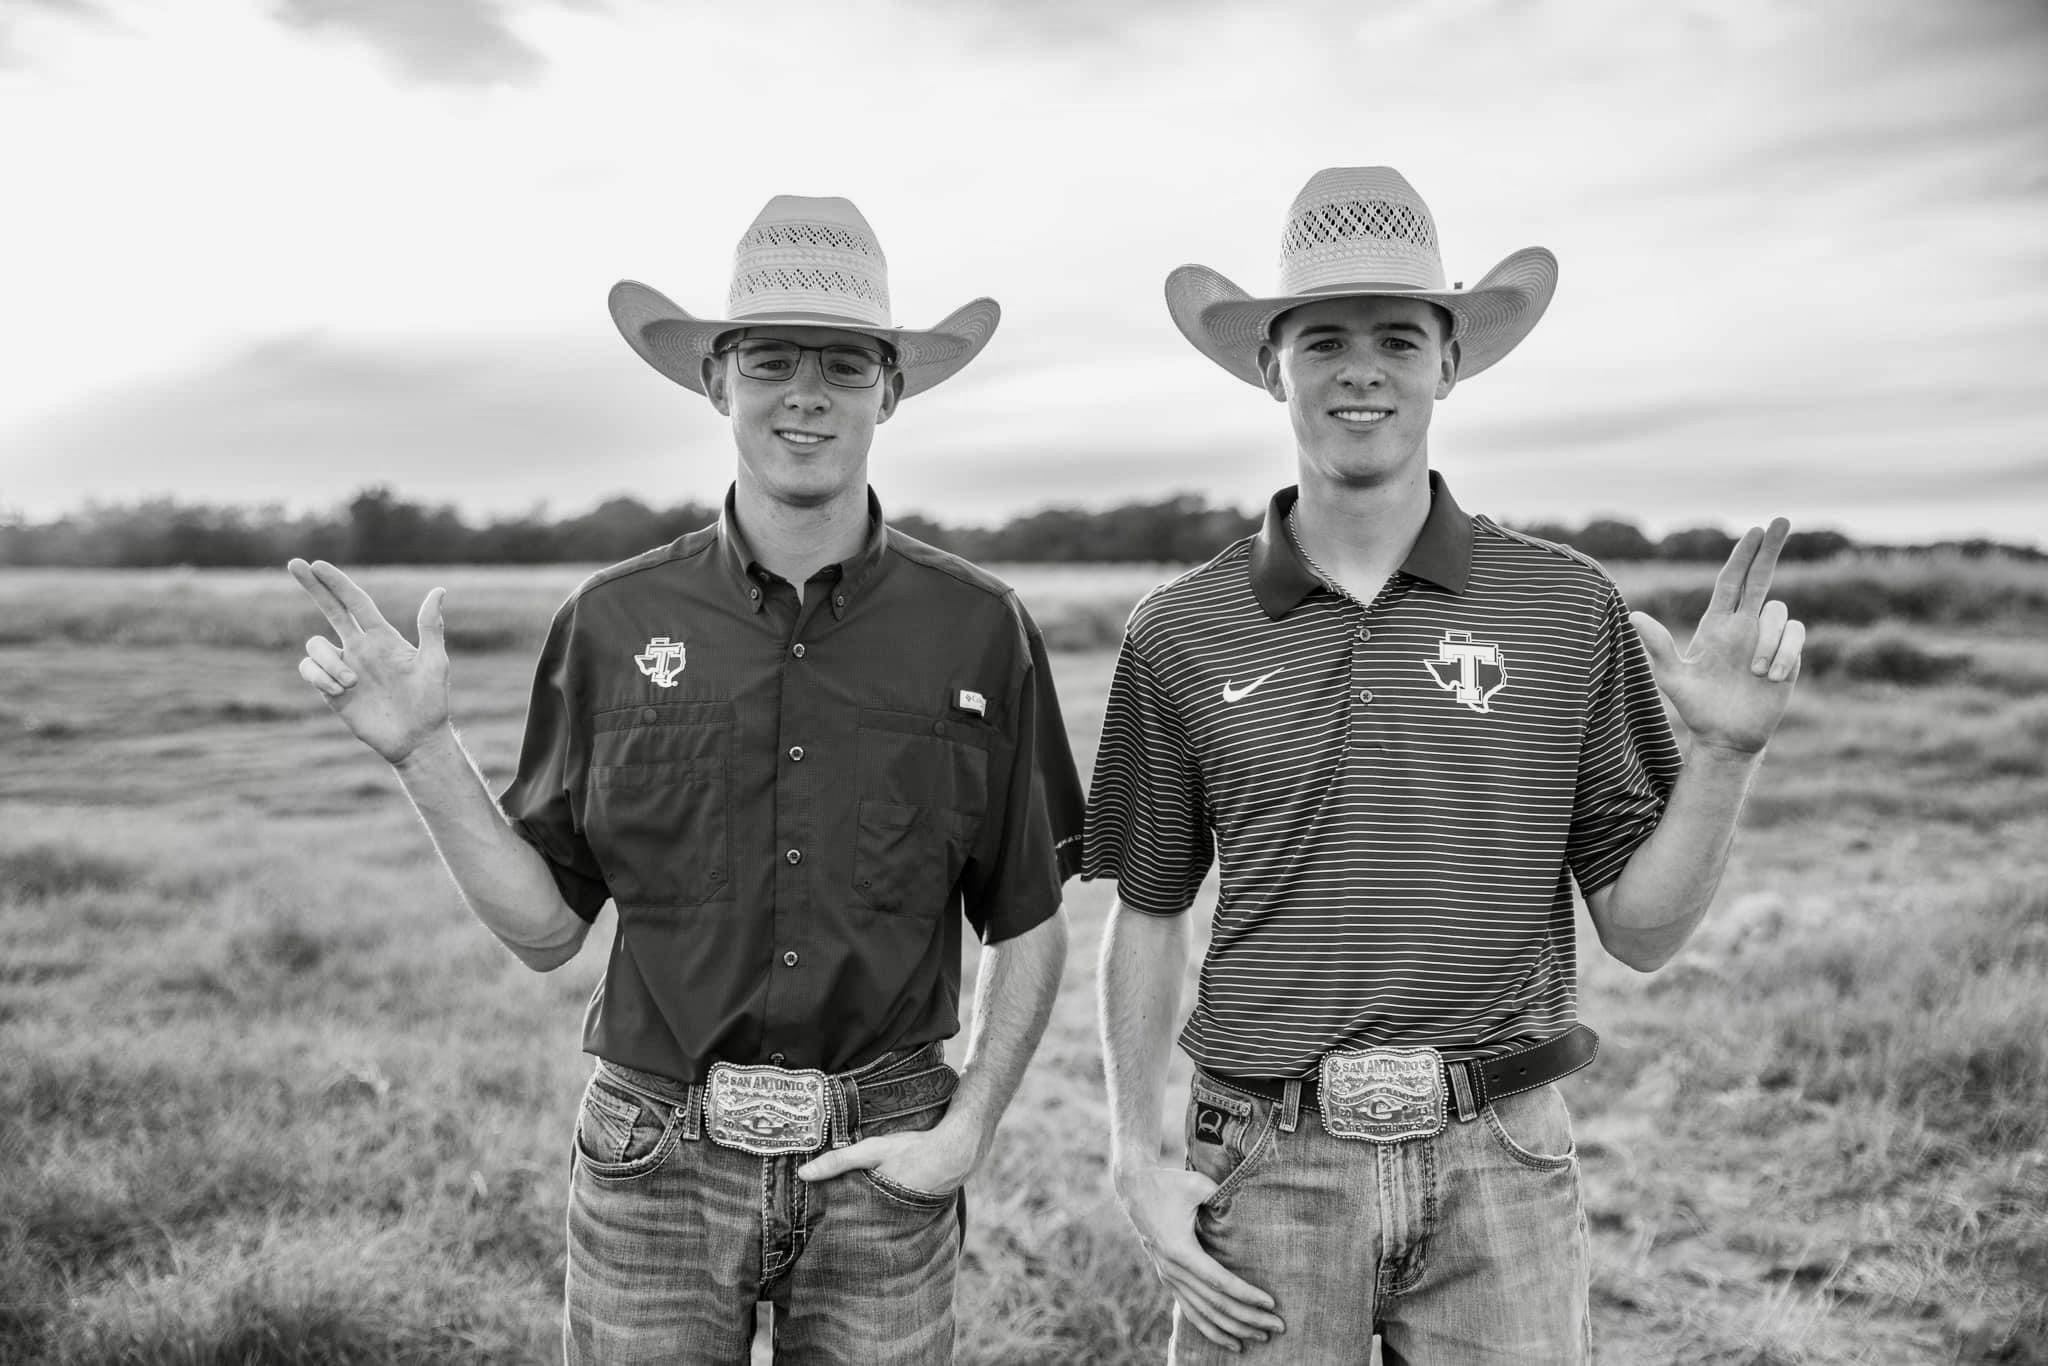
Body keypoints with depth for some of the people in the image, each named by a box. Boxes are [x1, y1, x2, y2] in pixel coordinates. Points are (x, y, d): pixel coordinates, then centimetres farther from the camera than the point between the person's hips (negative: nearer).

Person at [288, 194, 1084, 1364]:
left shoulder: (980, 631, -5)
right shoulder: (615, 622, -3)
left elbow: (1030, 927, 4)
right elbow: (546, 928, 1)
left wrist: (967, 1132, -5)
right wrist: (424, 750, -10)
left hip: (880, 1167, 0)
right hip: (658, 1162, 0)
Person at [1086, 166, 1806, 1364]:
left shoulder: (1568, 610, -2)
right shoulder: (1181, 635, -1)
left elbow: (1642, 931, 1)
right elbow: (1149, 917, 7)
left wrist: (1728, 749, -14)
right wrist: (1136, 1159, 2)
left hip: (1501, 1167, 0)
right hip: (1270, 1171, 0)